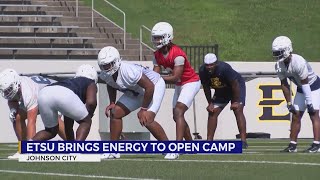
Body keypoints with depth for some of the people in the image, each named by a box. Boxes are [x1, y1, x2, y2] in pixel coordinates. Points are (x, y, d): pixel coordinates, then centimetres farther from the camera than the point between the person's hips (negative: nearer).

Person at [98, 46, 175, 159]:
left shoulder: (129, 71, -39)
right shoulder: (105, 75, -15)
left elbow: (150, 87, -32)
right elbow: (111, 86, 11)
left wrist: (143, 109, -25)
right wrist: (112, 103, -3)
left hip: (154, 86, -8)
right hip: (135, 92, 8)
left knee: (147, 120, -24)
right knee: (115, 113, -4)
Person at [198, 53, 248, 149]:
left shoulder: (224, 68, -37)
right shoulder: (202, 71, -22)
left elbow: (235, 85, -27)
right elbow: (206, 88, -5)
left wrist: (236, 102, -22)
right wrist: (210, 103, -4)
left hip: (237, 87, -5)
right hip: (221, 91, 6)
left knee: (238, 110, -19)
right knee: (212, 112, -2)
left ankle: (243, 141, -22)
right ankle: (209, 141, 5)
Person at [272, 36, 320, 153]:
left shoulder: (298, 62, -34)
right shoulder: (279, 66, -11)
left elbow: (305, 83, -29)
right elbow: (284, 84, -3)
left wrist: (309, 102, -24)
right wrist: (289, 103, -3)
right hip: (301, 89, 7)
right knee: (296, 116, 3)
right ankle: (292, 145, 6)